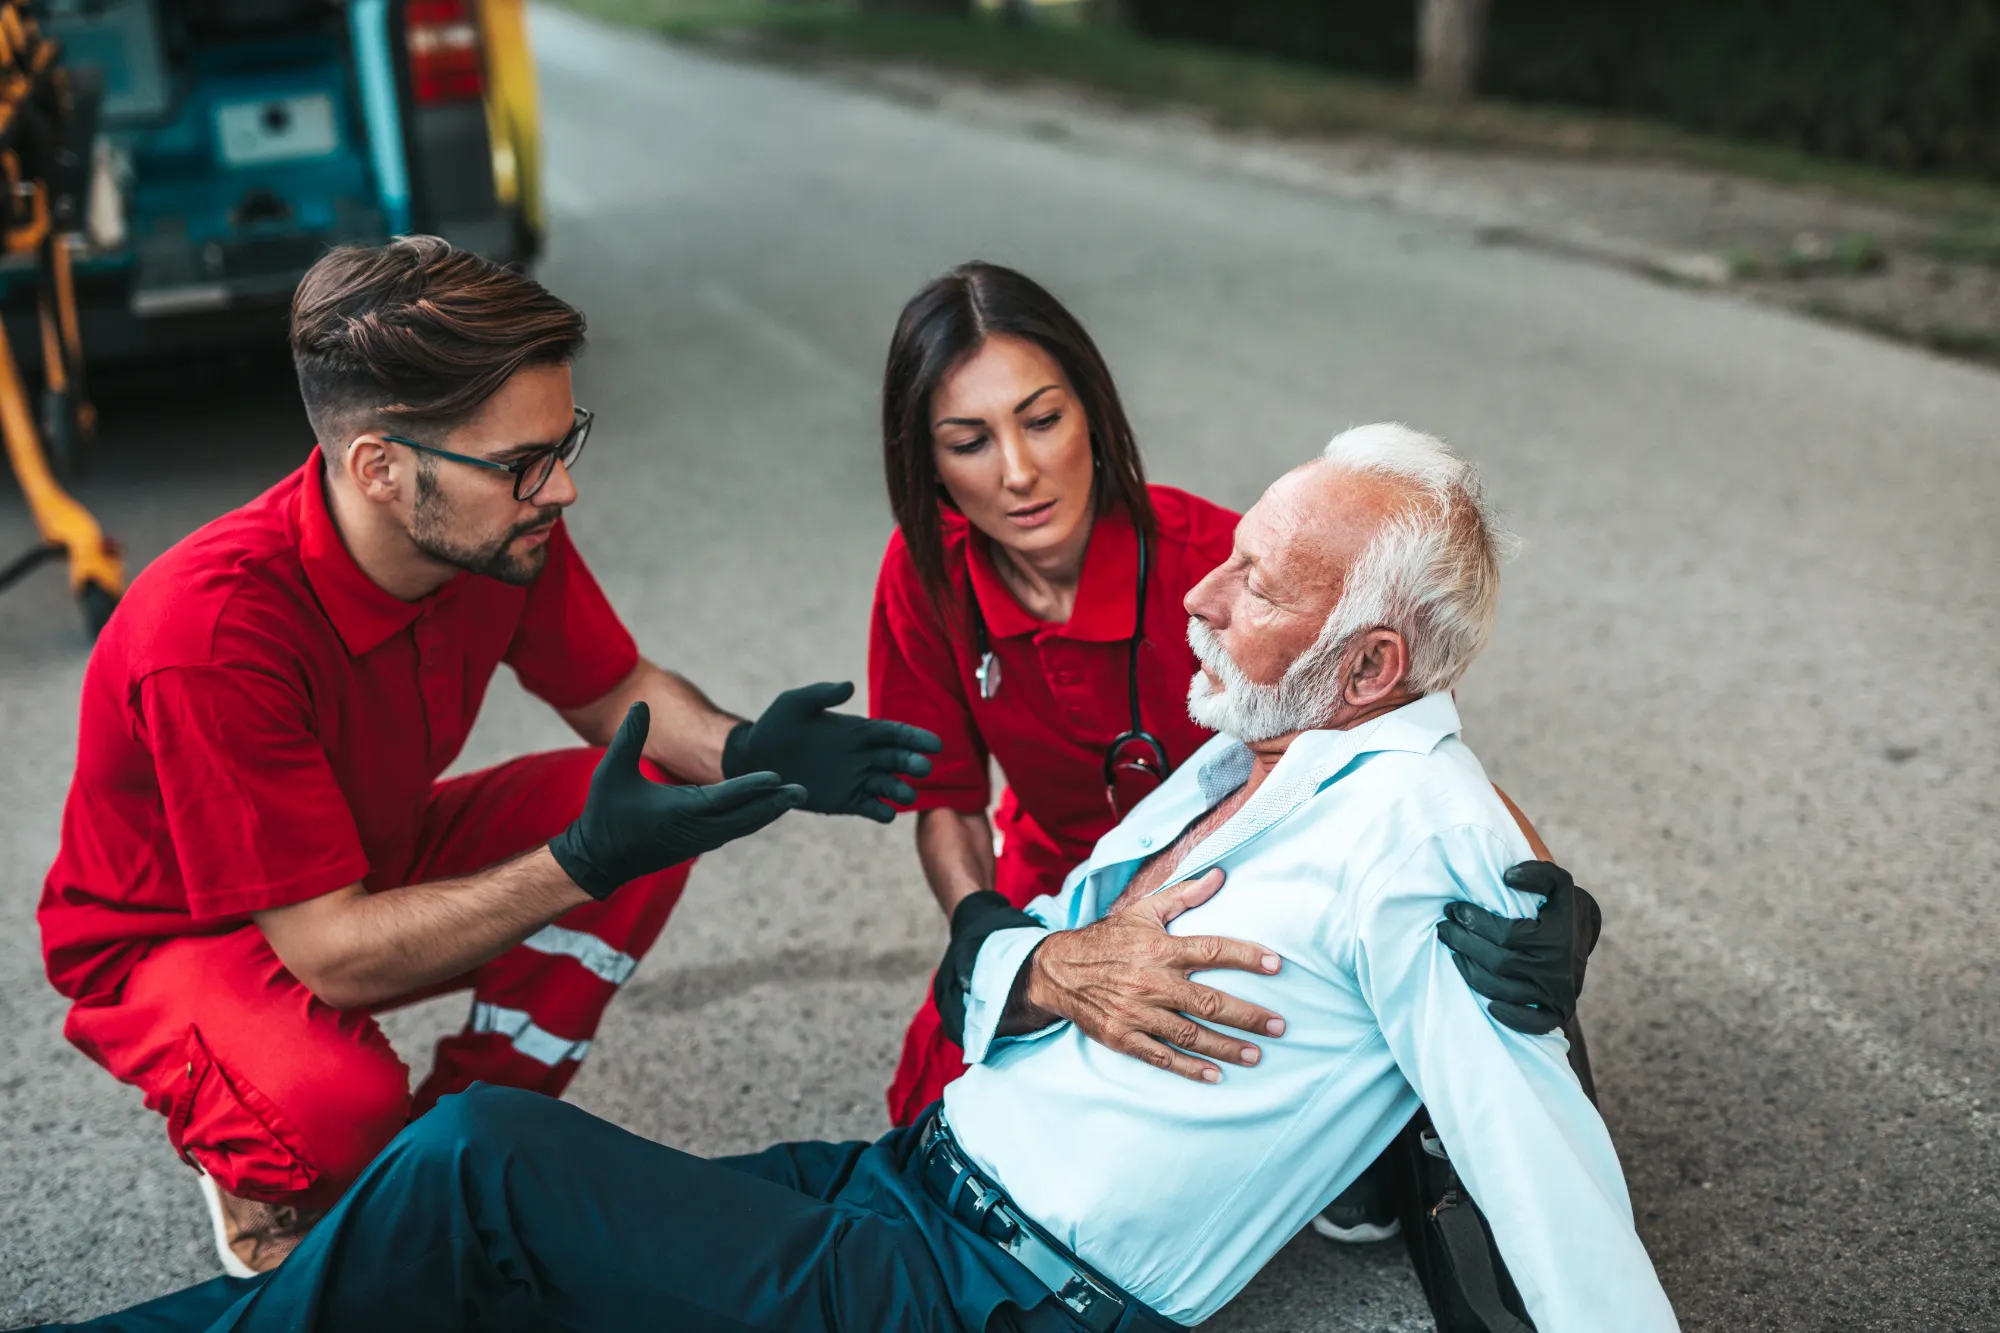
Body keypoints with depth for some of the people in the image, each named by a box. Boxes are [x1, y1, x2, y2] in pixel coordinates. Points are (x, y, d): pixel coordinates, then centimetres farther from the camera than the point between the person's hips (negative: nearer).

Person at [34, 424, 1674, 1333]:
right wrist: (1052, 966, -10)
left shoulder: (1417, 838, -16)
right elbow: (998, 954, 13)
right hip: (910, 1188, 8)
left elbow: (1550, 1174, -19)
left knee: (483, 1156, -13)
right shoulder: (1251, 757, 12)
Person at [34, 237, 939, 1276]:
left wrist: (744, 751, -23)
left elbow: (613, 692, -2)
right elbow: (334, 954, -34)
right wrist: (583, 865, -43)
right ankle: (252, 1166, 3)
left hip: (379, 866, 7)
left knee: (654, 798, -14)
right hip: (172, 941, -6)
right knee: (337, 1108, -37)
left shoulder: (504, 528, -19)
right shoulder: (210, 635, -37)